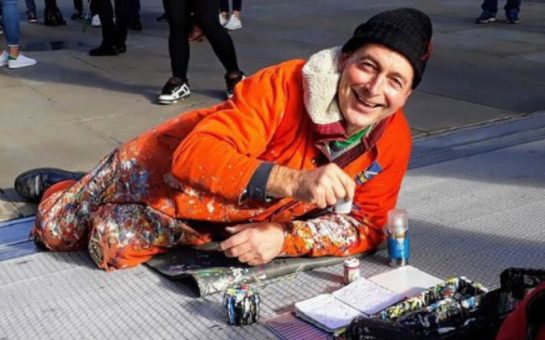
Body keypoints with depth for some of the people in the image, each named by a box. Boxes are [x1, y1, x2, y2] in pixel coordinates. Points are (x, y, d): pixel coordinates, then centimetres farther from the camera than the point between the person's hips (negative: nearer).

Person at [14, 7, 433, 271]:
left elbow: (366, 224, -14)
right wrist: (292, 181, -54)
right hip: (169, 165, -3)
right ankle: (60, 188, 49)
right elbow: (195, 155, -40)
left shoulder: (394, 141, -21)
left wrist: (284, 236, -30)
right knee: (55, 231, 14)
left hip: (231, 223, 3)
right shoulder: (283, 84, -35)